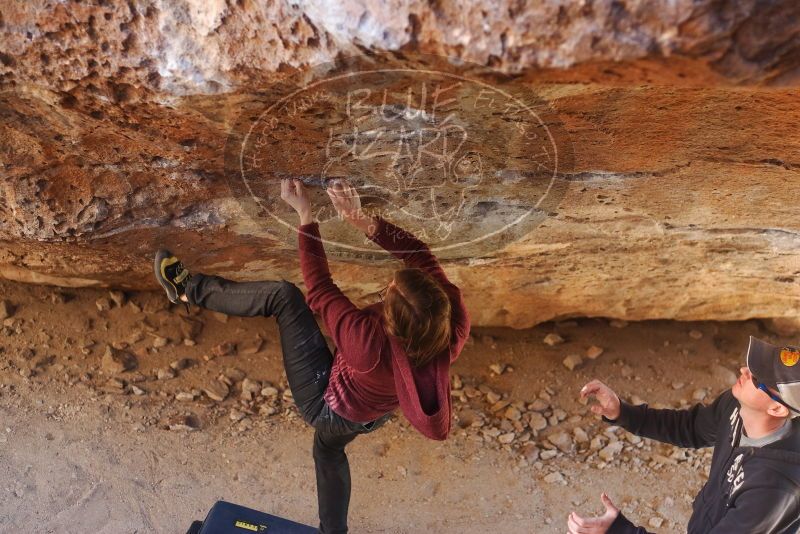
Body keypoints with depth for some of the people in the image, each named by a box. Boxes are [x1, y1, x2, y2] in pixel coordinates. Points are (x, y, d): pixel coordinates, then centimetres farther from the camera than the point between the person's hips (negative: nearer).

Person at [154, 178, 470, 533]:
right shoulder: (454, 325, -32)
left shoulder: (370, 341, -43)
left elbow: (319, 290, -30)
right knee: (329, 450, 39)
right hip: (372, 415, 5)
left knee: (284, 295, -6)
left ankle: (188, 289, 14)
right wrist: (364, 221, -32)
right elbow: (419, 253, -23)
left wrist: (305, 215, -23)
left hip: (327, 405, -5)